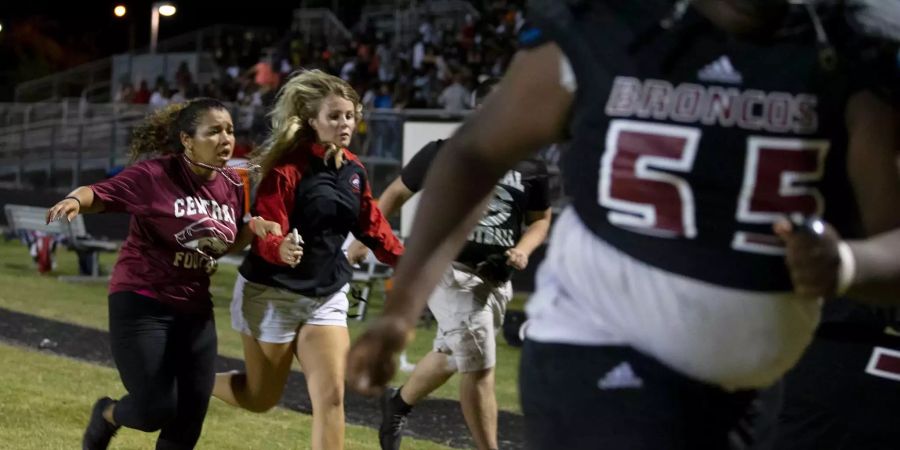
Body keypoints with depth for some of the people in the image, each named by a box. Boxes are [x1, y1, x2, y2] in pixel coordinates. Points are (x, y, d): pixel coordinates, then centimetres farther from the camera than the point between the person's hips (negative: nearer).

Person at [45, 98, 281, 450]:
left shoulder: (230, 188, 4)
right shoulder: (155, 175, -14)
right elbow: (99, 194, -13)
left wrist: (255, 227, -1)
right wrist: (74, 201, -35)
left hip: (196, 311, 6)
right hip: (142, 304, -6)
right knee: (155, 410, -12)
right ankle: (107, 415, 24)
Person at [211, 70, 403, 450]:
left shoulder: (353, 169, 2)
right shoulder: (288, 166, -20)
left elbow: (371, 226, 15)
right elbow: (264, 233, -23)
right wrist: (281, 249, -44)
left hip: (327, 295, 6)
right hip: (273, 293, -6)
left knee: (331, 396, -5)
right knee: (261, 398, 8)